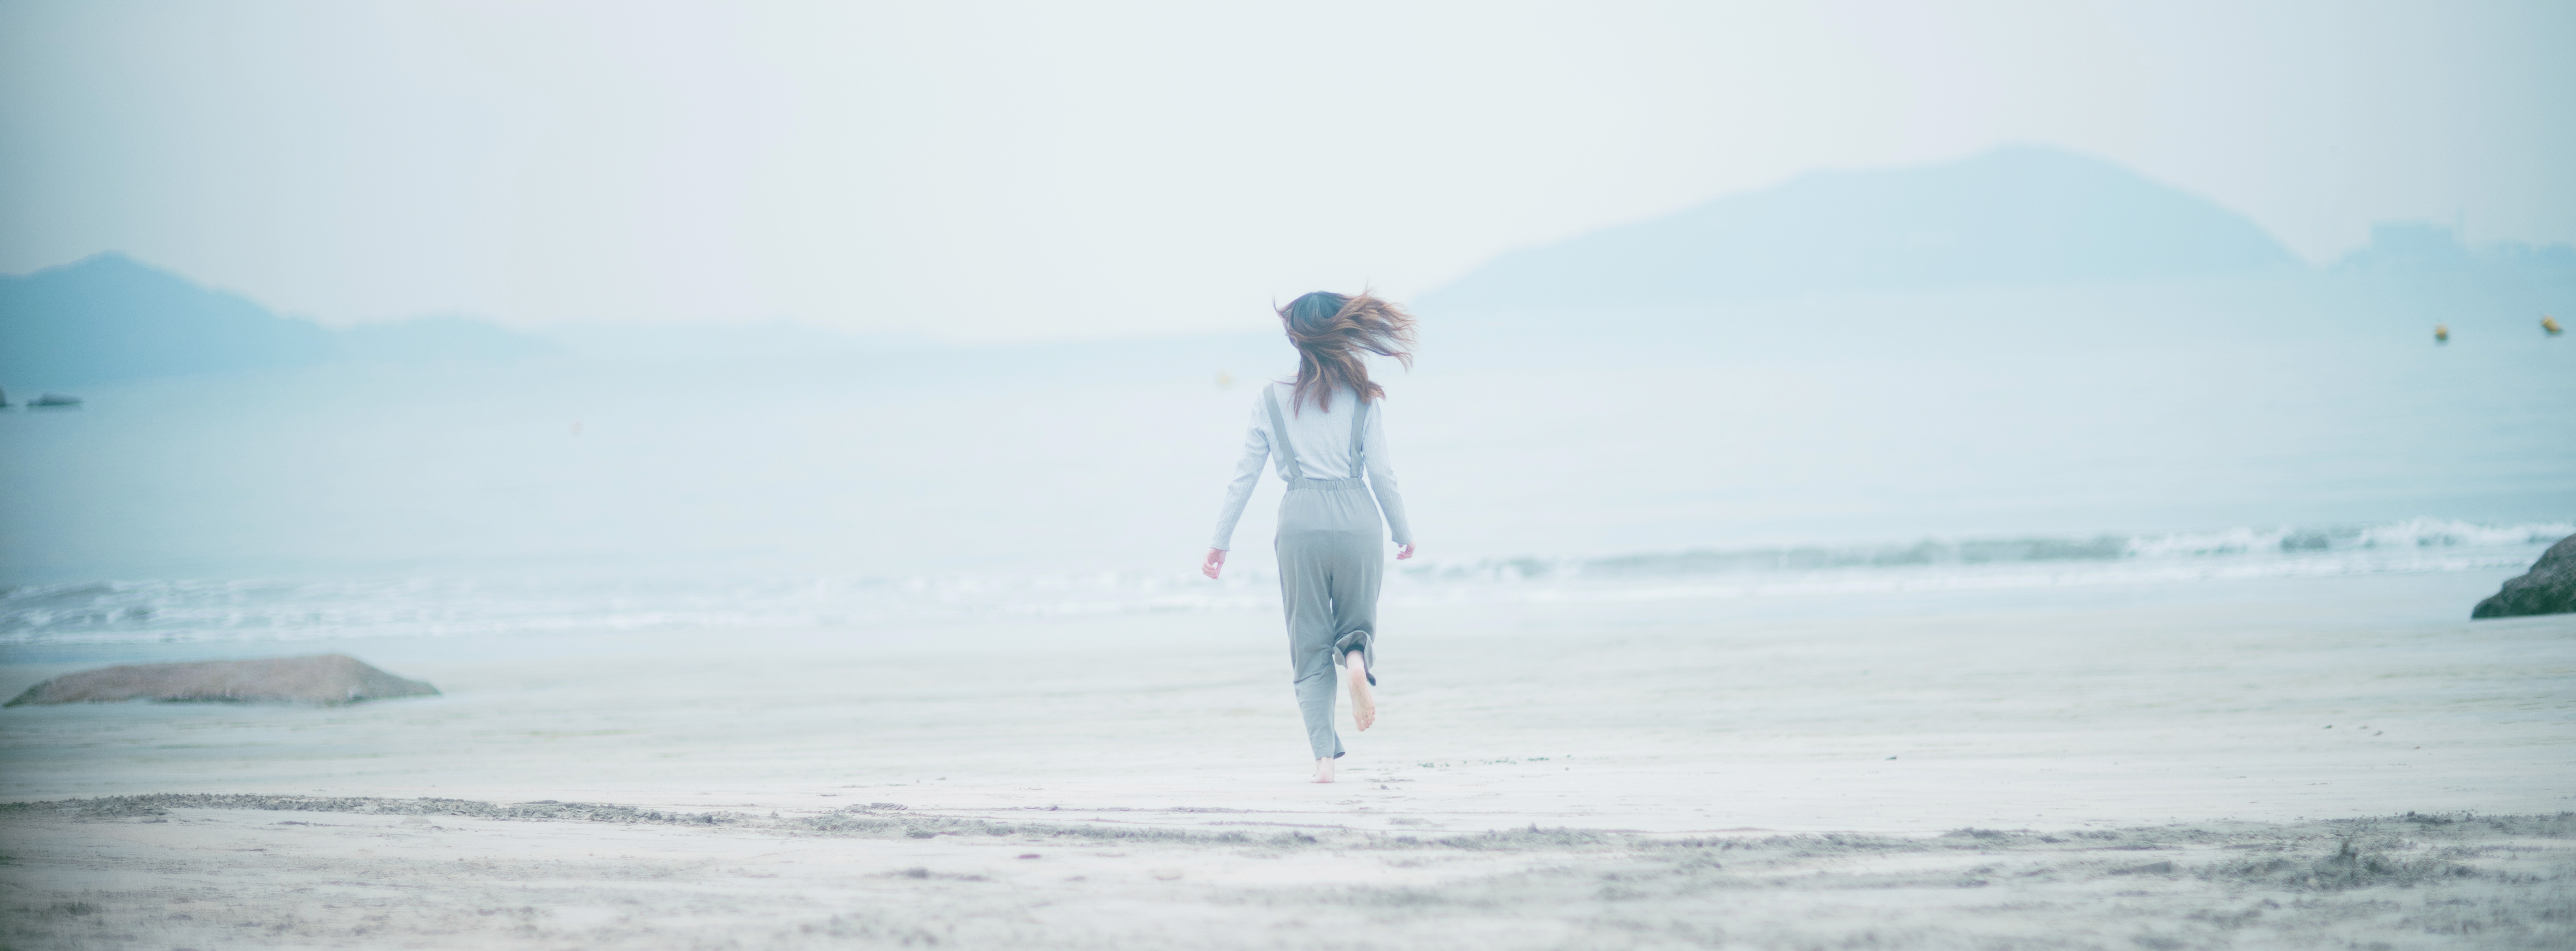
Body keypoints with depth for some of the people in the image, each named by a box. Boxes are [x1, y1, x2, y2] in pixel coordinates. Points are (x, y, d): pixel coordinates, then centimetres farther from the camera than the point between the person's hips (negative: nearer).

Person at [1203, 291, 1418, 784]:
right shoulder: (1362, 397, 3)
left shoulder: (1271, 399, 5)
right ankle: (1356, 660, -19)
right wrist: (1403, 533, 16)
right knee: (1357, 625, 18)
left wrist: (1221, 541, 13)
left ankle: (1324, 756, -5)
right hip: (1357, 521, 0)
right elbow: (1382, 473, 2)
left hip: (1301, 522, 0)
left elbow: (1245, 475, 6)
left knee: (1310, 648, 8)